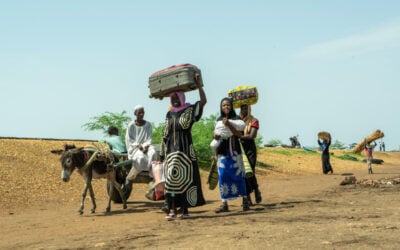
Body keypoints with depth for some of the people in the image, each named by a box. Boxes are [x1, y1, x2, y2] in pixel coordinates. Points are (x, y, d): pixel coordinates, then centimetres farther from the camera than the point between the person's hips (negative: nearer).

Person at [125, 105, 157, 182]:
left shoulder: (148, 125, 7)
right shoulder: (131, 125, -1)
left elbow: (149, 138, 5)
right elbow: (128, 139, -1)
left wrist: (145, 146, -15)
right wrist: (138, 145, -15)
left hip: (146, 146, 3)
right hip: (134, 147, -3)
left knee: (152, 153, -32)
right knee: (141, 157, -35)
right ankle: (129, 178, -20)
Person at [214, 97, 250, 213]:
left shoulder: (236, 119, 1)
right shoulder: (219, 120, 11)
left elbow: (239, 134, -12)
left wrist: (229, 125, -23)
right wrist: (215, 137, -5)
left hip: (234, 151, -3)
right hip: (222, 151, 3)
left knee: (238, 175, -2)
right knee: (223, 176, -2)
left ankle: (245, 200, 8)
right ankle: (224, 204, -1)